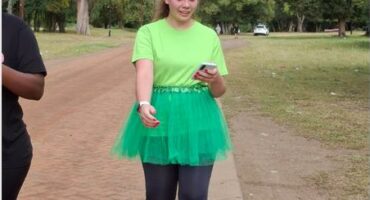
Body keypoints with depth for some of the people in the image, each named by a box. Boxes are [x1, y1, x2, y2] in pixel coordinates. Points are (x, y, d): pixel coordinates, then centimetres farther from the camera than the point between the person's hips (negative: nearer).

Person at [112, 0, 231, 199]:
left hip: (198, 123, 1)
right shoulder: (148, 32, -1)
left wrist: (215, 79, -17)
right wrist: (144, 105, -38)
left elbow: (219, 91, 7)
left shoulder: (209, 35, 5)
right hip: (159, 124, -1)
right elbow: (144, 72, -19)